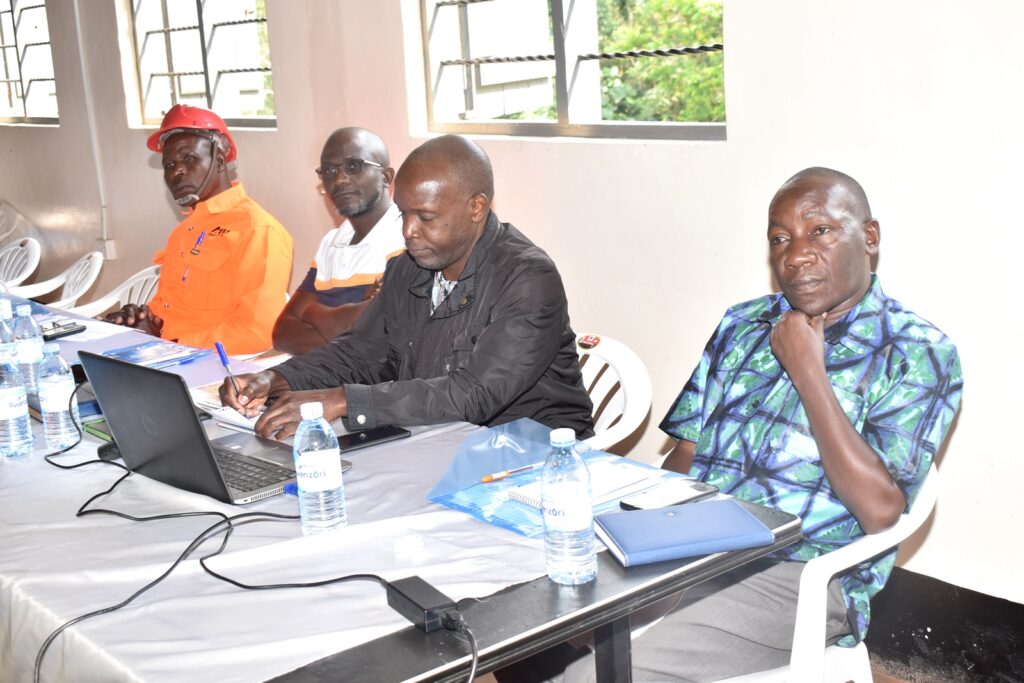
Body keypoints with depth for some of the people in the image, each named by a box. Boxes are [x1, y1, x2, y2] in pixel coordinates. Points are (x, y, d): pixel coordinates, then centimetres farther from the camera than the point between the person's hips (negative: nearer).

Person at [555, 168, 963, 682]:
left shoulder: (917, 353, -3)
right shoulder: (742, 325, 15)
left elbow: (880, 510, -14)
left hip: (795, 579, -5)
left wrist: (807, 370, -12)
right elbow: (684, 456, 13)